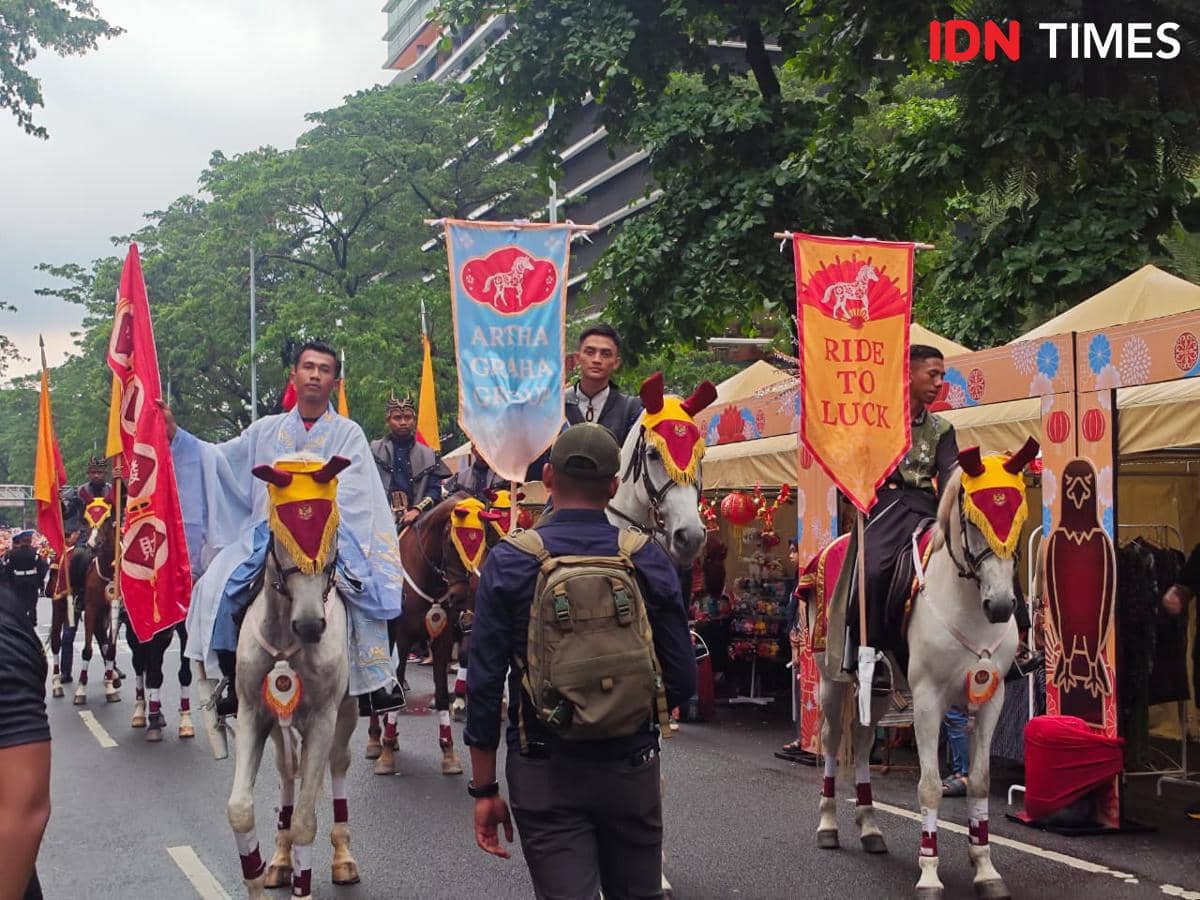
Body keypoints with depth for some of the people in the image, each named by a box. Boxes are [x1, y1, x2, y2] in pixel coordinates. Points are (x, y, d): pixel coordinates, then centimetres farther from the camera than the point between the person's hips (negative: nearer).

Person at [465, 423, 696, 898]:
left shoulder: (508, 562, -8)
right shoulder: (650, 560, -5)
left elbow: (483, 683, -8)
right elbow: (682, 679, -3)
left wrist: (484, 790, 0)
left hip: (544, 773, -2)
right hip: (632, 767, 2)